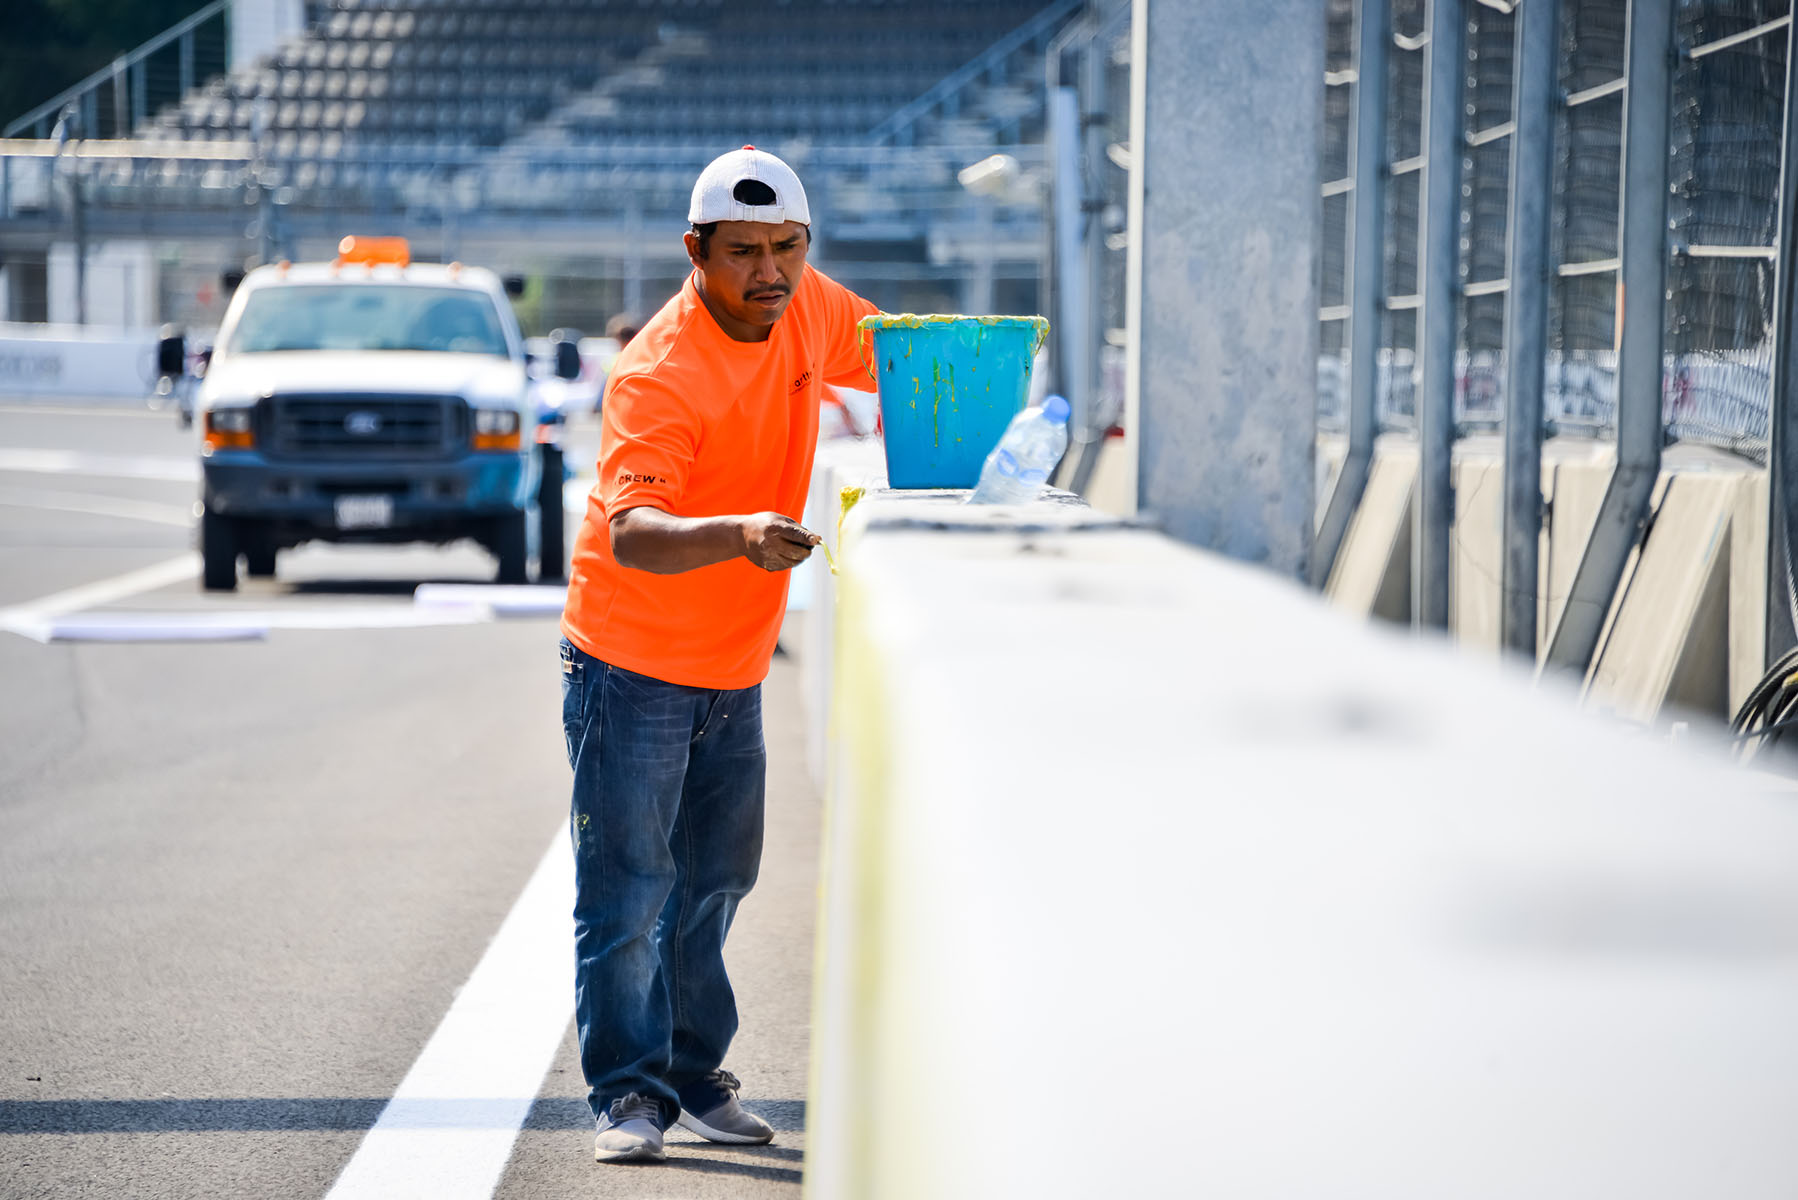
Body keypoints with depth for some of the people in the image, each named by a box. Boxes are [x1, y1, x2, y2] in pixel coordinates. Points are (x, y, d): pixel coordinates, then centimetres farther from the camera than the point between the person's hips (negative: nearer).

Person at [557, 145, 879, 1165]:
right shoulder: (658, 374, -25)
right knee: (630, 893, -4)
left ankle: (696, 1077, 27)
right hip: (633, 666, -7)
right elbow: (631, 533, -38)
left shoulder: (808, 309, -4)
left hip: (736, 668, 7)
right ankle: (630, 1092, 7)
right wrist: (739, 534, -56)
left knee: (715, 887, 15)